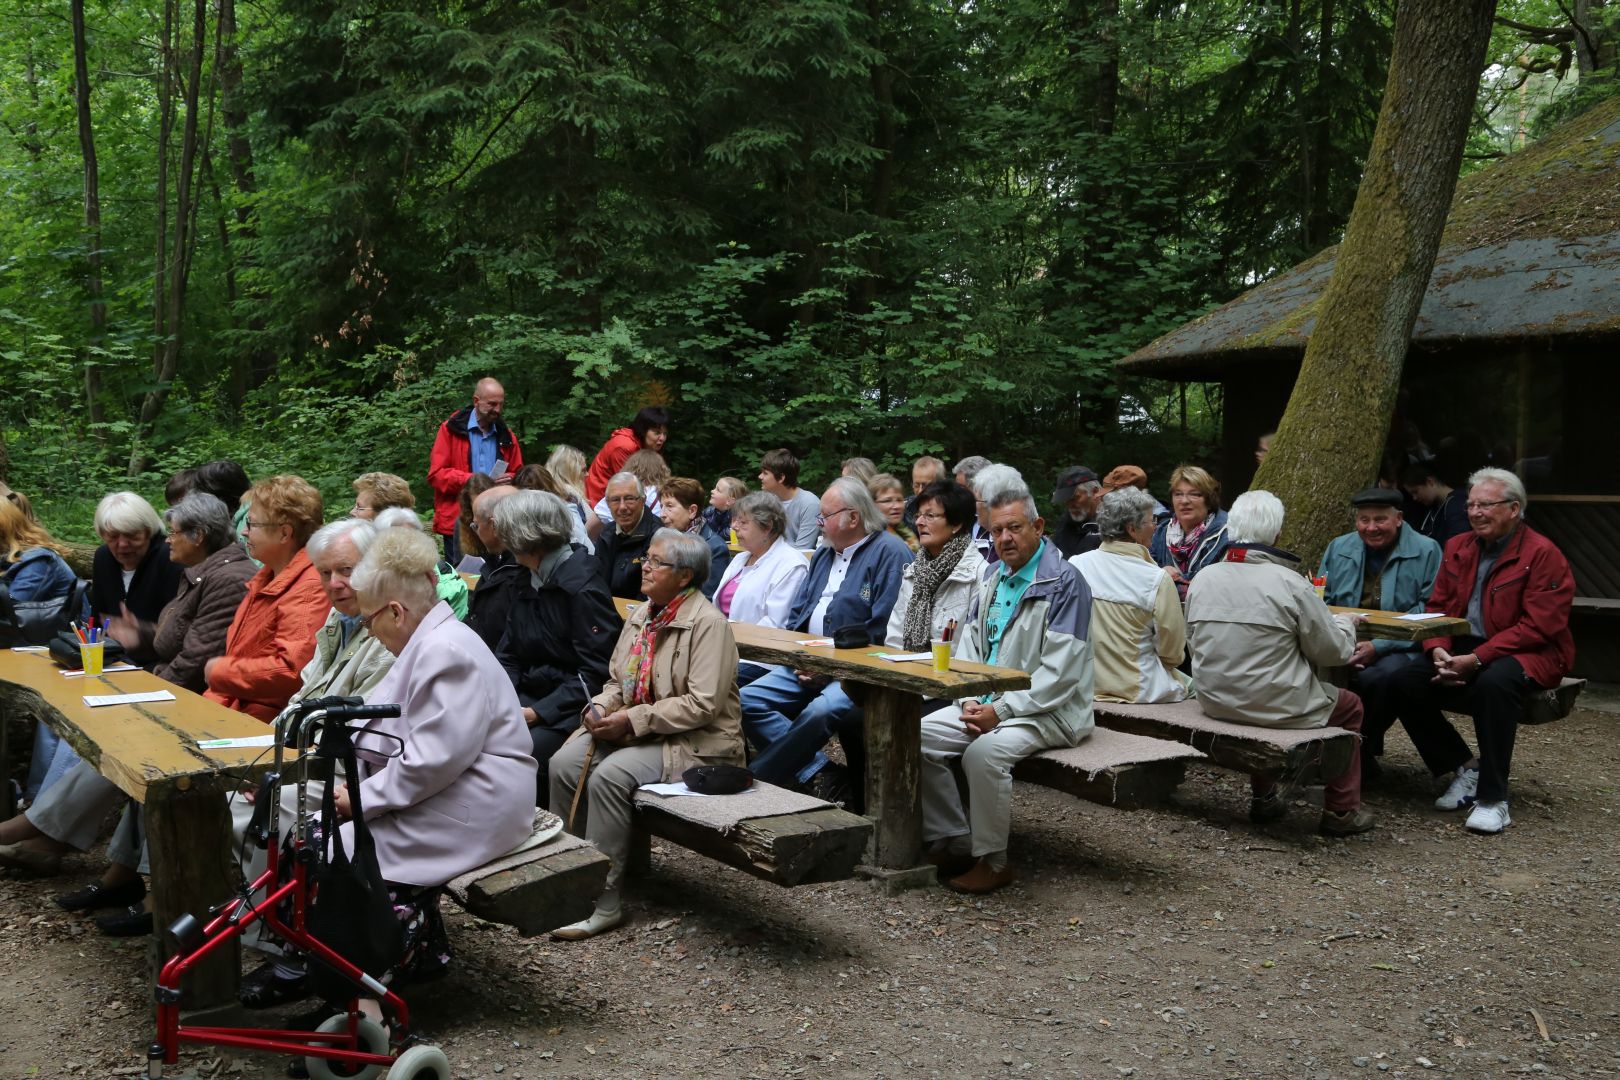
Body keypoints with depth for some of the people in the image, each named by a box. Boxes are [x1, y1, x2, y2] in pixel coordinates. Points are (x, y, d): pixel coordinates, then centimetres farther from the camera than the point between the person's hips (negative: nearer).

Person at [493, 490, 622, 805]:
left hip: (570, 707, -7)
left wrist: (539, 712, -18)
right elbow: (508, 654, 16)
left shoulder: (583, 587, -14)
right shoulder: (525, 581, 13)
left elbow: (595, 671, -15)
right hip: (530, 695, 7)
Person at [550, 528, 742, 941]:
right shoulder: (642, 615, 12)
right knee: (564, 763, -14)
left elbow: (703, 704, -22)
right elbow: (616, 679, 20)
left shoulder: (708, 623, -14)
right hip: (633, 730, 8)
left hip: (694, 741, -8)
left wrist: (632, 720, -21)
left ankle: (603, 899, -20)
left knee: (609, 776, -29)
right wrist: (600, 707, -4)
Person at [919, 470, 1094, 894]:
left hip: (1049, 711, -8)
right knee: (919, 736, -10)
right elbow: (969, 648, 16)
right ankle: (952, 841, 1)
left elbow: (1059, 674, -18)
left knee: (984, 751, -33)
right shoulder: (991, 579, 14)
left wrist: (1001, 710, -20)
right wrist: (969, 701, -3)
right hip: (987, 703, 8)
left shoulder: (1064, 583, -11)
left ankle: (992, 860, -15)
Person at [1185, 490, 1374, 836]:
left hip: (1214, 702, 6)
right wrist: (1345, 623, 14)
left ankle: (1264, 797, 41)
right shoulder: (1289, 583, -17)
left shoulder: (1203, 578, -3)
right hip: (1275, 705, -6)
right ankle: (1341, 810, 24)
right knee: (1349, 706, 20)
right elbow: (1334, 652, -9)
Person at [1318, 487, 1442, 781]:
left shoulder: (1425, 551, 0)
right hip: (1343, 643, 4)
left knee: (1378, 676, -38)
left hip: (1398, 648, -3)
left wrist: (1378, 646, -19)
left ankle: (1362, 756, -13)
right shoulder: (1338, 548, 14)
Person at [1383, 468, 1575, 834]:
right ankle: (1466, 767, 3)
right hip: (1460, 650, 6)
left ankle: (1494, 799, -25)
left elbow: (1537, 627, -17)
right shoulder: (1458, 548, 11)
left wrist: (1475, 660, -23)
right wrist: (1439, 652, -9)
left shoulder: (1543, 554, -9)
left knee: (1494, 683, -39)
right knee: (1404, 685, -17)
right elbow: (1438, 607, 12)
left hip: (1527, 654, -6)